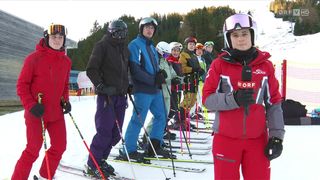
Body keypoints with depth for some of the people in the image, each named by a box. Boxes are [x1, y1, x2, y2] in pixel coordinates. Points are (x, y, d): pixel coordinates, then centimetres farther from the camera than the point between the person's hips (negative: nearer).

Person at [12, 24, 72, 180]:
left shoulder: (66, 61, 6)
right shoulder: (34, 58, -11)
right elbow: (21, 84, -8)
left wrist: (65, 101, 3)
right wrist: (30, 105, -18)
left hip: (56, 113, 6)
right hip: (36, 113, -6)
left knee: (60, 146, 9)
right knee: (33, 149, -5)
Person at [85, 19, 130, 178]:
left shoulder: (124, 48, 16)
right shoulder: (102, 46, -5)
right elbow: (91, 69, -9)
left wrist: (127, 85, 16)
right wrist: (101, 86, -18)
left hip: (120, 95, 7)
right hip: (106, 95, -7)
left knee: (116, 134, 8)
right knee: (104, 132, -9)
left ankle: (101, 160, 24)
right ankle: (92, 165, 6)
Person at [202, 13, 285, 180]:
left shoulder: (265, 65, 2)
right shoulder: (219, 64, -2)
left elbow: (274, 103, 5)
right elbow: (207, 99, -6)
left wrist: (276, 136, -2)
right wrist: (233, 99, -22)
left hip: (258, 139, 2)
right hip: (226, 138, -1)